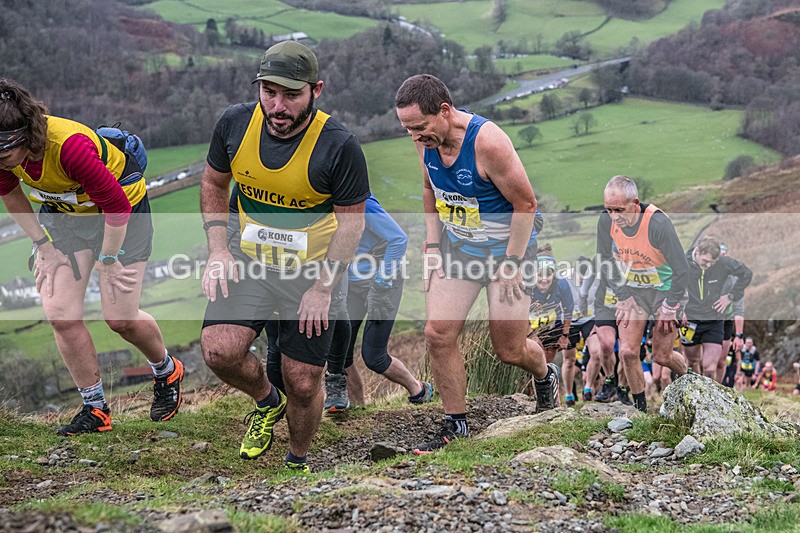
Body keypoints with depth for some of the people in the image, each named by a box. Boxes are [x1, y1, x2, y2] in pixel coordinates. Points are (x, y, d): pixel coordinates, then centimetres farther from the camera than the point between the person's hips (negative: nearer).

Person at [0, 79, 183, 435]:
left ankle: (167, 372, 28)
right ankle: (95, 409, 9)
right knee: (60, 313, -5)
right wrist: (42, 242, 0)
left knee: (120, 318, -4)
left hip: (121, 212, -6)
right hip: (62, 212, 6)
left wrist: (108, 259, -18)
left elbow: (117, 205, -29)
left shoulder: (70, 145, -40)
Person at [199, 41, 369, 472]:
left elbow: (351, 222, -9)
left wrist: (322, 287, -12)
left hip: (313, 273, -2)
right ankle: (266, 401, 13)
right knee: (219, 350, -20)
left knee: (303, 384, 1)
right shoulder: (235, 123, -9)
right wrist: (218, 250, -3)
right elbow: (213, 184, 8)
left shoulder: (339, 146, -19)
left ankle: (298, 462, 32)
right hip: (250, 262, 3)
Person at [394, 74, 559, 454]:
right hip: (457, 247, 6)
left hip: (506, 249, -6)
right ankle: (456, 426, 8)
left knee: (509, 350, 3)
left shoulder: (488, 141, -28)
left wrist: (511, 264, -18)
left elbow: (525, 203, -21)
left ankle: (545, 377, 38)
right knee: (438, 335, -6)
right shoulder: (426, 141, -8)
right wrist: (433, 246, 5)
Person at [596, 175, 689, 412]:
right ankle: (640, 406, 11)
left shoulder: (658, 223, -32)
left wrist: (669, 308, -15)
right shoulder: (606, 221, -17)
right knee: (627, 352, -8)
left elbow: (681, 270, -23)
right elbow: (605, 261, 1)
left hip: (665, 289, -4)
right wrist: (622, 296, -4)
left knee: (662, 356, 4)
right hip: (632, 290, 4)